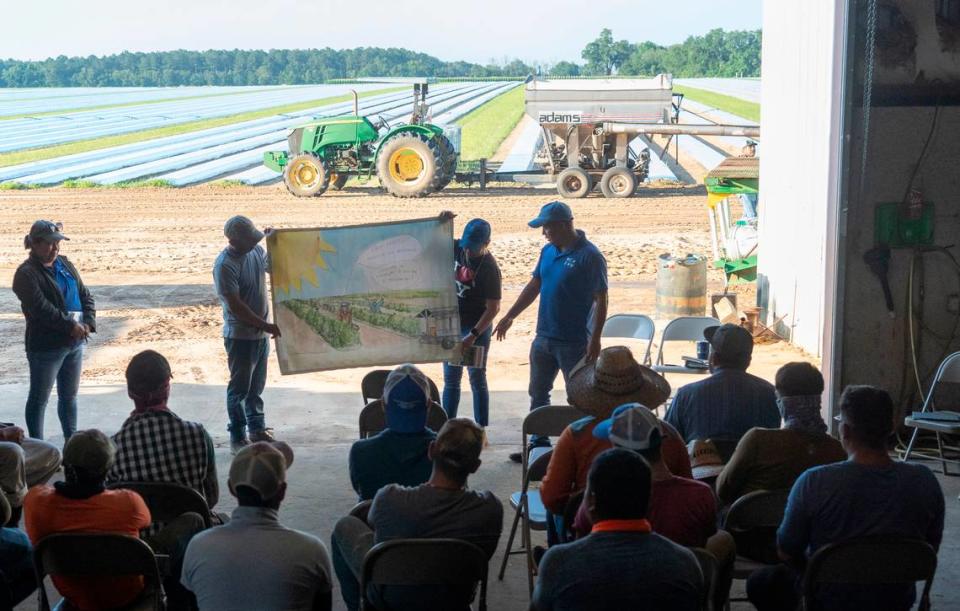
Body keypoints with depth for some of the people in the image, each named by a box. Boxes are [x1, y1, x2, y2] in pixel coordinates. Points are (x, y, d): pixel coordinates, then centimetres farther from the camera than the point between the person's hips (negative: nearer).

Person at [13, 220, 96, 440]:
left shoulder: (64, 264, 9)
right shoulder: (27, 274, -13)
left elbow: (85, 295, 10)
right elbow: (42, 309, -22)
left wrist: (88, 323, -6)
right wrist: (71, 326, -21)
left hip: (75, 342, 7)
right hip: (46, 346, -7)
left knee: (69, 395, 16)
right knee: (39, 399, 5)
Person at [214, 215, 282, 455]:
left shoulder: (256, 251, 0)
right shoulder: (225, 265, -22)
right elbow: (236, 306, -24)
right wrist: (266, 325, -22)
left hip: (261, 333, 7)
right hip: (240, 335, -7)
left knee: (257, 385, 19)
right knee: (240, 388, 3)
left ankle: (257, 429, 32)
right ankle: (237, 438, 13)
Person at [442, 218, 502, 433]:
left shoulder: (489, 267, -20)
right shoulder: (458, 248, -3)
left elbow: (493, 307, -20)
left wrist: (473, 335, -24)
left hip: (477, 327, -6)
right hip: (452, 324, 6)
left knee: (477, 379, 1)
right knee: (450, 379, 12)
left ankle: (481, 431, 9)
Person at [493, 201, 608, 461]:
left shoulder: (589, 256, -15)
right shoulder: (548, 251, 7)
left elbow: (601, 301, -16)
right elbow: (533, 287, 15)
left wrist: (595, 339, -20)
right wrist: (510, 316, 13)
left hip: (574, 342, -8)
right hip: (544, 338, 8)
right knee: (538, 394, 16)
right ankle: (539, 443, 29)